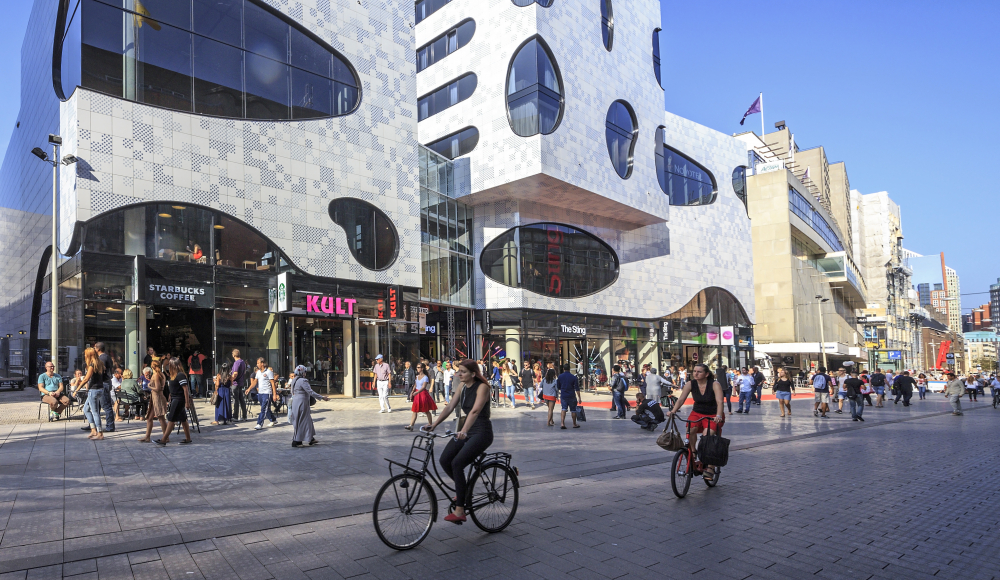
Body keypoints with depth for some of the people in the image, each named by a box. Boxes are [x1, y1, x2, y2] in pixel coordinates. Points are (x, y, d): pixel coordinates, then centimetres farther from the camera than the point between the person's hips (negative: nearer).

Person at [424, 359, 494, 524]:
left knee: (457, 463, -20)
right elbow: (450, 407, 6)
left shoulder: (482, 387, -15)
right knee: (444, 460, -8)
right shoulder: (462, 386, 8)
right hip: (465, 431, 7)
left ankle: (459, 511, -13)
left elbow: (475, 411, -29)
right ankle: (463, 488, 19)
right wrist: (434, 424, -4)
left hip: (481, 432, -7)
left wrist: (464, 431, -42)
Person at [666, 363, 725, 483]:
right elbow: (681, 399, -12)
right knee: (691, 429, -29)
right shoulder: (690, 384, -5)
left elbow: (719, 401, -26)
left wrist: (718, 416, -43)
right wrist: (673, 411, -29)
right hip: (697, 413, 3)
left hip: (713, 416, -3)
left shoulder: (715, 384, -15)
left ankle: (710, 468, -16)